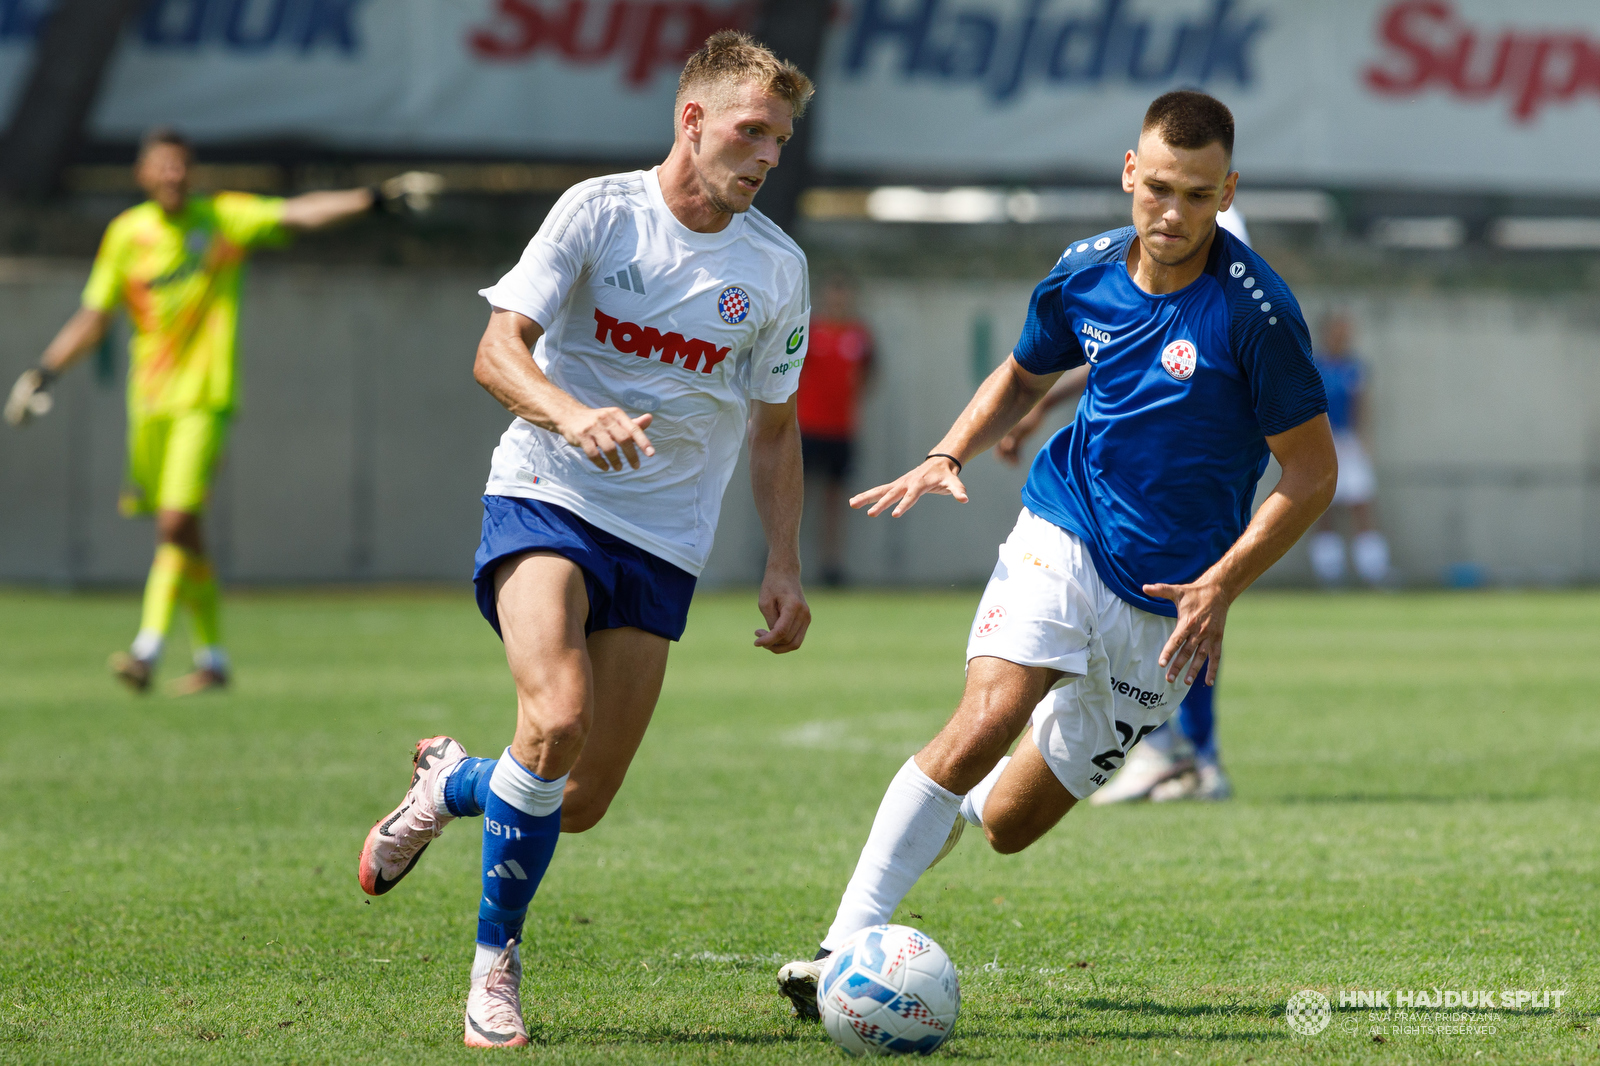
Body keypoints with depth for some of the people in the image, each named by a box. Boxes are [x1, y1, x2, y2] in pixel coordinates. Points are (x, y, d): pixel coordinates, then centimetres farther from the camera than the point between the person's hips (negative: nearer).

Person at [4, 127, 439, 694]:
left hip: (204, 398, -4)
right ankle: (212, 655, 19)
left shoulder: (224, 218, 0)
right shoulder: (126, 235, 7)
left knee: (176, 523, -17)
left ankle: (147, 649, -21)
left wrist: (379, 196, -23)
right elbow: (93, 318, 12)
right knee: (181, 532, 7)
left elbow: (299, 213, -11)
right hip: (149, 401, 4)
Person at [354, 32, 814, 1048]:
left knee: (583, 802, -2)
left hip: (663, 540, 4)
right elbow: (498, 352, -10)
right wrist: (576, 416, -30)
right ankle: (497, 963, -10)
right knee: (558, 719, -27)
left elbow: (774, 428, 16)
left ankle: (456, 781, 32)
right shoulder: (598, 211, -5)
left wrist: (784, 567, 7)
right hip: (546, 500, -4)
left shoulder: (777, 268, 5)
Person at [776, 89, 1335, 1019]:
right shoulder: (1086, 275, -2)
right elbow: (1025, 377, 19)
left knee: (1011, 826, 6)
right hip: (1063, 535, 2)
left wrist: (1222, 585, -18)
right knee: (987, 716, -27)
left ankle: (961, 804, 45)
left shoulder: (1254, 309, -16)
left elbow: (1313, 472, -9)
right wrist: (950, 457, 2)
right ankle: (847, 949, -25)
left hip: (1166, 601, -1)